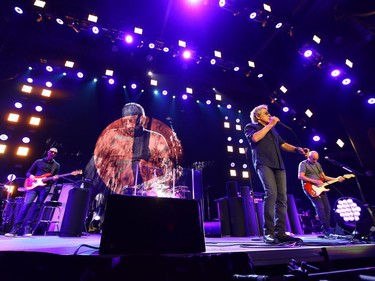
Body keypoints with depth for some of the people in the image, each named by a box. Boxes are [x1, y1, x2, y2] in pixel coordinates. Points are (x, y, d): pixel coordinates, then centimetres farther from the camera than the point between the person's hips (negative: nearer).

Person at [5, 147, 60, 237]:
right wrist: (31, 176, -8)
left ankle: (28, 228, 6)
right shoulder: (39, 161, 12)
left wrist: (54, 179, -11)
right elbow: (28, 172, 14)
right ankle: (15, 228, -4)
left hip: (46, 187, 0)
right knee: (26, 204, -11)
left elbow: (55, 177, 12)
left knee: (37, 207, -1)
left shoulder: (56, 165, 12)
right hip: (34, 185, 0)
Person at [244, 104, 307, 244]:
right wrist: (270, 125, -1)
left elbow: (283, 144, 25)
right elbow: (255, 138, -11)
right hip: (264, 164, -6)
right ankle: (268, 232, -16)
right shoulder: (251, 127, 11)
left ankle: (280, 232, 2)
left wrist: (297, 149, 6)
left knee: (282, 197, -2)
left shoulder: (273, 129, 30)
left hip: (279, 165, 7)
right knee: (271, 193, -22)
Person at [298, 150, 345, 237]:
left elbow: (324, 177, 20)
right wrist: (314, 181, -19)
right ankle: (327, 227, -8)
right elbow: (300, 176, -16)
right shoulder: (303, 164, -4)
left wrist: (336, 179, 7)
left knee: (327, 208, 3)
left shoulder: (318, 164, 19)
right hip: (310, 189, -7)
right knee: (320, 207, -15)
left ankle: (325, 229, 11)